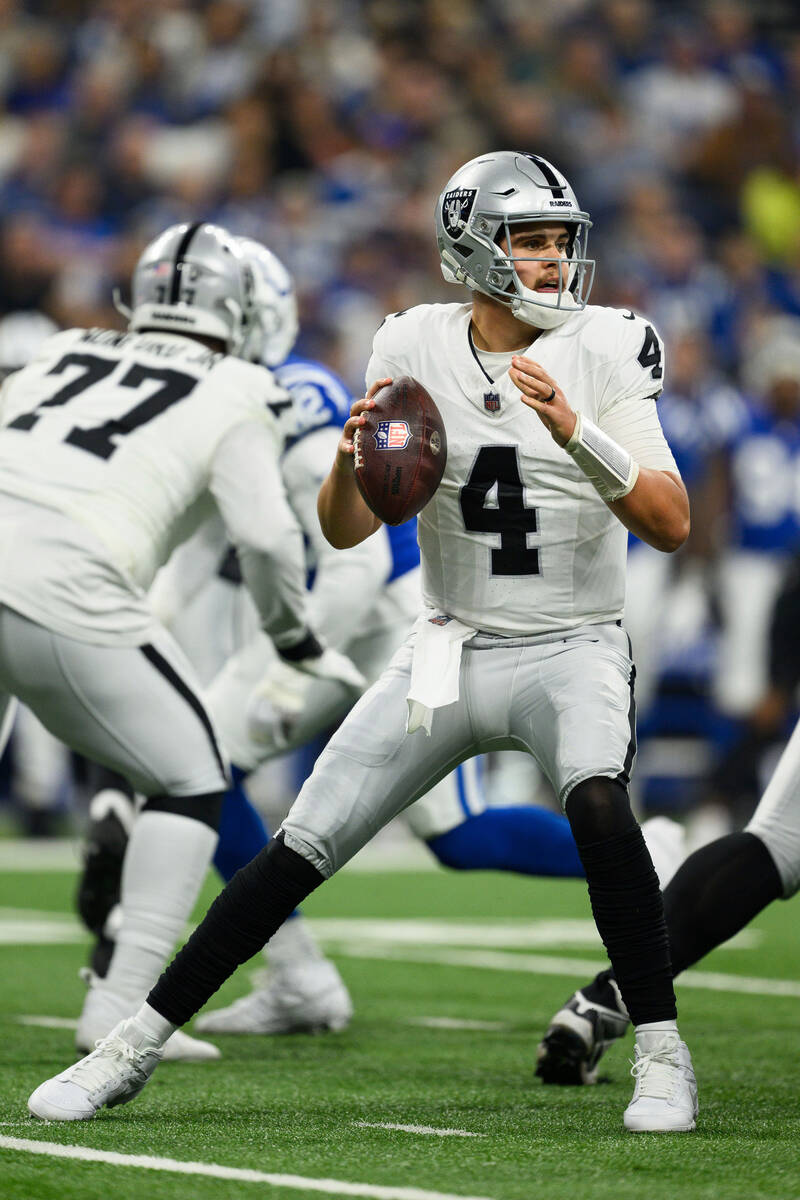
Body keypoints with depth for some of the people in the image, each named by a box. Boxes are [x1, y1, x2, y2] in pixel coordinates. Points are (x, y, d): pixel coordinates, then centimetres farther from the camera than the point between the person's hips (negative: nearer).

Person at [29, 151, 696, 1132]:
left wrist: (575, 435, -31)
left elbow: (671, 525, -18)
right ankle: (135, 1047, 12)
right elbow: (343, 531, -2)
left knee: (596, 800, -33)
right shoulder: (416, 348, -3)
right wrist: (353, 459, -24)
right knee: (301, 848, -1)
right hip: (450, 648, 3)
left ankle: (660, 1056, -21)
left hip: (571, 651, -2)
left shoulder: (603, 350, -10)